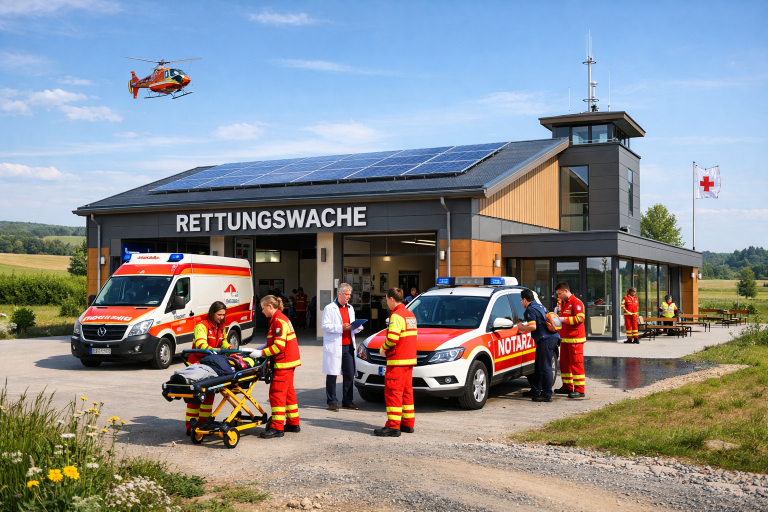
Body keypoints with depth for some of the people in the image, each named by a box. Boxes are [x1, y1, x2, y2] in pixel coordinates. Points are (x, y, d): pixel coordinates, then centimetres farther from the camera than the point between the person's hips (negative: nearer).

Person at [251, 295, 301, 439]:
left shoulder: (279, 321, -17)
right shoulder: (279, 319, 15)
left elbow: (279, 346, -23)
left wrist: (261, 353, -18)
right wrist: (261, 348, 11)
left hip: (283, 363, -11)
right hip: (288, 362, 11)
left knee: (277, 393, -9)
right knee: (288, 392, 15)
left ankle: (277, 428, -8)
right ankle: (293, 423, 23)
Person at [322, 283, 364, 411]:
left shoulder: (350, 308, 19)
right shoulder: (329, 308, -2)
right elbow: (325, 326, -10)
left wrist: (357, 328, 3)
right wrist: (341, 327, -18)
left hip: (348, 345, 6)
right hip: (334, 346, -6)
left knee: (350, 375, 4)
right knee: (332, 375, -1)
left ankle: (347, 401, 13)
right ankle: (332, 402, 7)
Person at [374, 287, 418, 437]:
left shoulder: (396, 315, -14)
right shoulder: (410, 315, 16)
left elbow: (392, 338, -24)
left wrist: (384, 348, -5)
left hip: (397, 360, -10)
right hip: (409, 359, 10)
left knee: (393, 392, -7)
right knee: (406, 391, 14)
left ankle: (393, 426, -9)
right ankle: (408, 423, 19)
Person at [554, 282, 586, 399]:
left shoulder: (576, 303, -11)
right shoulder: (563, 303, 19)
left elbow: (580, 318, -22)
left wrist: (563, 319, -22)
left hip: (575, 339, -10)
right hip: (564, 338, 10)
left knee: (576, 364, -8)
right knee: (564, 363, 12)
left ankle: (579, 390, -7)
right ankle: (567, 387, 21)